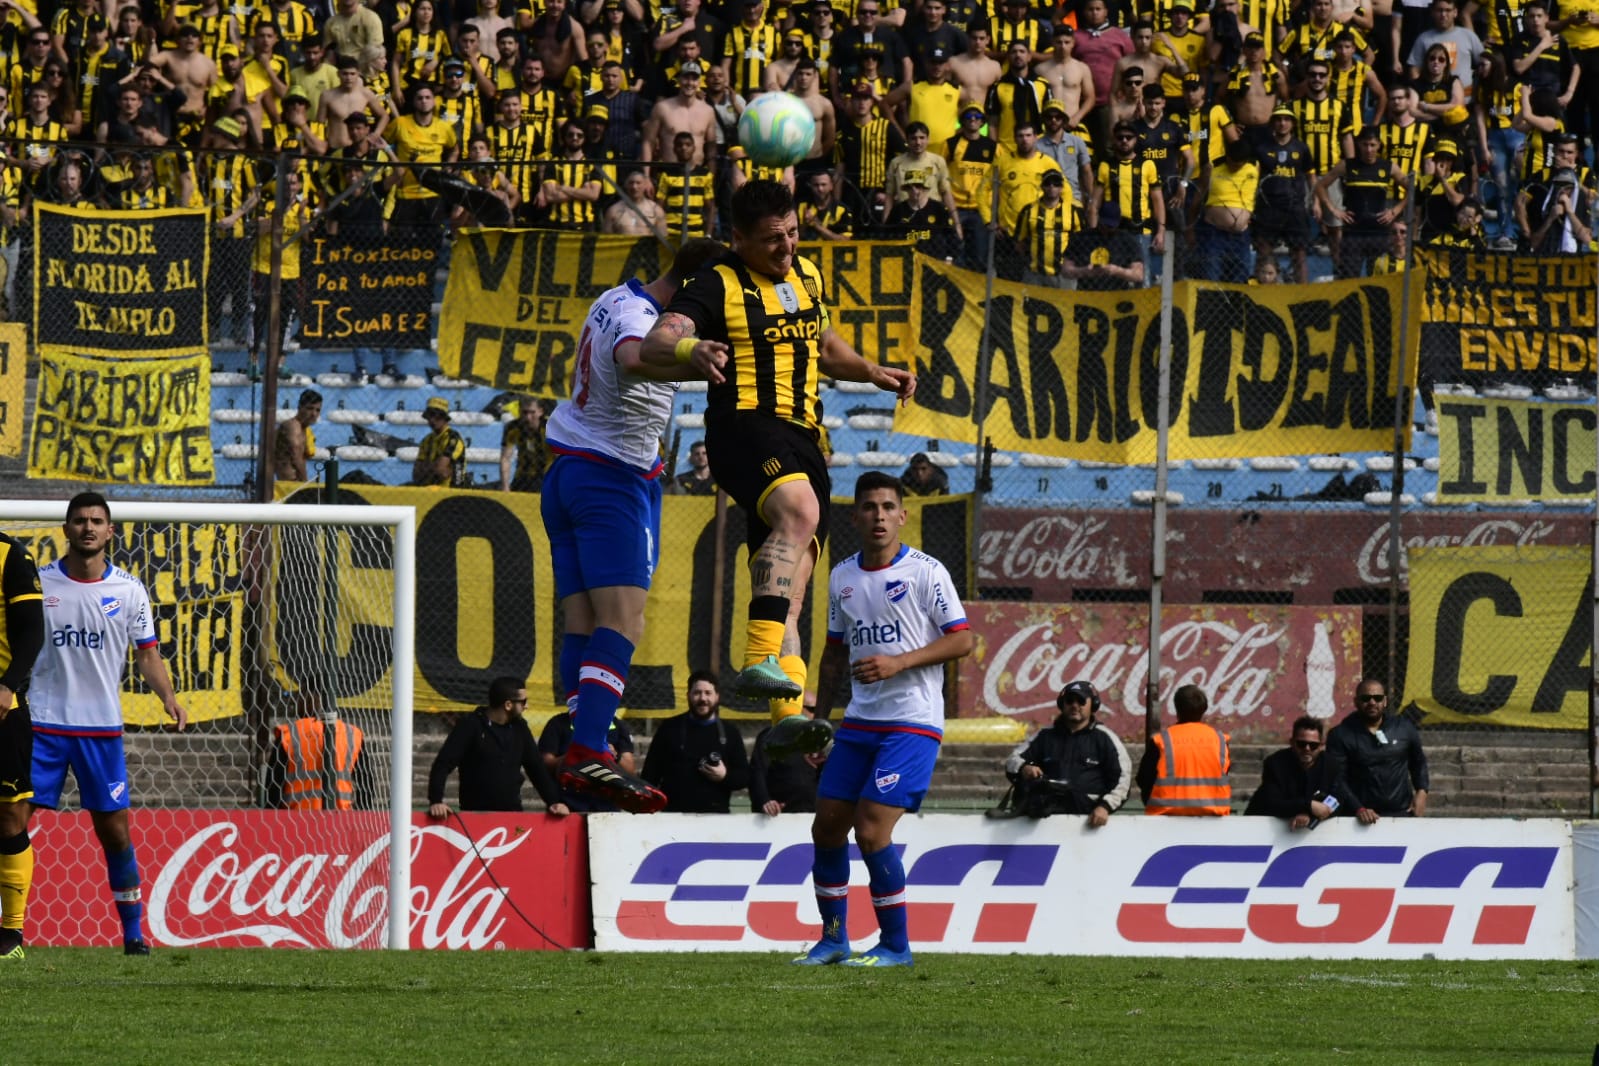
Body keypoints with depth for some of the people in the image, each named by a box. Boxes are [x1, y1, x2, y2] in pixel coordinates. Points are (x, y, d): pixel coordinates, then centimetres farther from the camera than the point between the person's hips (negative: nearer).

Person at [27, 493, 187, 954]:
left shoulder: (129, 590, 4)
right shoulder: (38, 583, 2)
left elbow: (147, 654, 5)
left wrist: (168, 696, -12)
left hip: (102, 727, 0)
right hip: (43, 725, 0)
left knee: (114, 830, 2)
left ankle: (133, 932, 11)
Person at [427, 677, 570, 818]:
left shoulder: (519, 728, 10)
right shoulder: (470, 726, -7)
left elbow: (537, 767, 16)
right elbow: (443, 764, -13)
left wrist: (553, 801, 3)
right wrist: (436, 801, -26)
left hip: (512, 814, 5)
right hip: (475, 815, -5)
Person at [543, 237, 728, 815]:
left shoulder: (616, 300, 9)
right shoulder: (639, 319, -21)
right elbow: (634, 358, -46)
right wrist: (693, 364, -64)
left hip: (568, 471, 10)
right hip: (613, 479, -10)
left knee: (584, 625, 2)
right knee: (622, 620, -19)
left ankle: (583, 753, -4)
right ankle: (588, 752, -33)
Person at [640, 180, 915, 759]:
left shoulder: (806, 276, 18)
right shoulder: (718, 284, -5)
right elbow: (656, 343, -19)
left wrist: (874, 373, 20)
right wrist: (691, 349, -41)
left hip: (802, 439, 8)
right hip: (746, 425, -8)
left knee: (790, 582, 1)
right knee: (800, 513, -34)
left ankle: (787, 715, -3)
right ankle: (761, 661, -43)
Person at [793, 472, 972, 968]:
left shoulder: (925, 572, -7)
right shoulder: (842, 577, 10)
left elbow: (962, 640, -9)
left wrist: (899, 663, -18)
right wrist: (819, 720, 16)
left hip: (913, 722, -6)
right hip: (859, 721, 6)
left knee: (872, 830, -14)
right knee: (827, 827, 5)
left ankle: (895, 945, -2)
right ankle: (833, 939, 19)